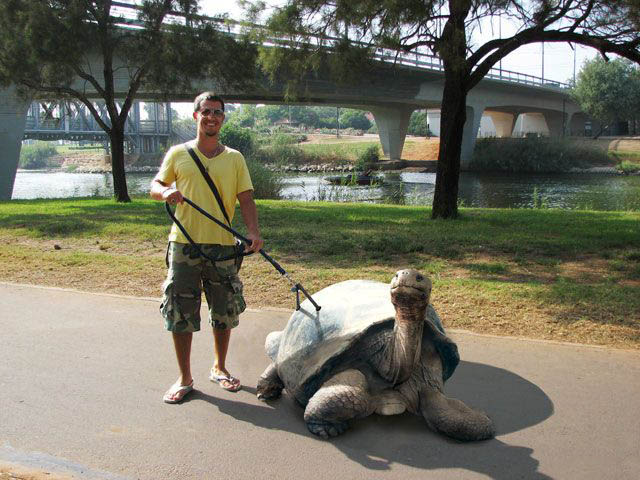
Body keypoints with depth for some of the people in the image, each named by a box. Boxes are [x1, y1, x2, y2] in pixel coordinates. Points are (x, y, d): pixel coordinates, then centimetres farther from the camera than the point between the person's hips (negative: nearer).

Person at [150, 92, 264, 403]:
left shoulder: (234, 158, 7)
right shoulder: (178, 154, 6)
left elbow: (245, 199, 2)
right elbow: (155, 185, 12)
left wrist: (253, 231, -14)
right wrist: (165, 192, -12)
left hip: (223, 245, 1)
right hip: (184, 243, -1)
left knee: (225, 311, 9)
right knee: (179, 313, 1)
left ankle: (219, 368, 29)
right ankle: (185, 378, 15)